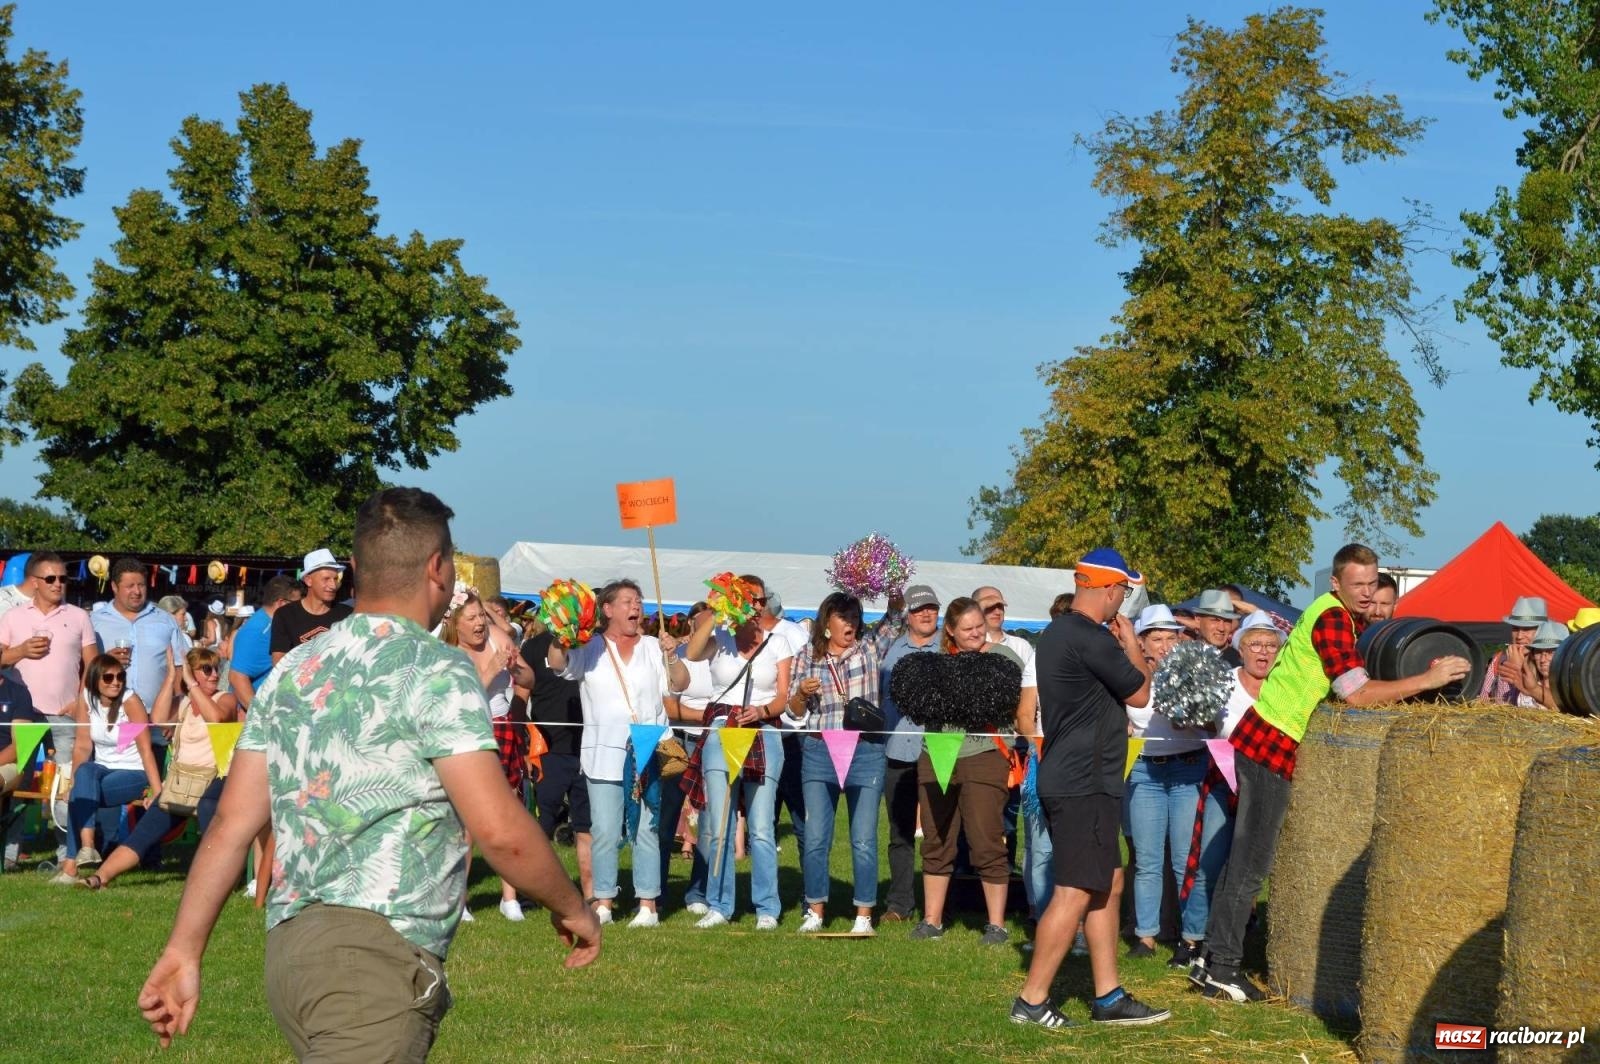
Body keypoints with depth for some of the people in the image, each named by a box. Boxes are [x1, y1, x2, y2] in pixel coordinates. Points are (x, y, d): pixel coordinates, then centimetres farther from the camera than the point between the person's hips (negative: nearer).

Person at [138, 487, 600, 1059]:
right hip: (377, 953, -8)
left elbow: (231, 823, 11)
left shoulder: (292, 670, 15)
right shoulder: (438, 671, -6)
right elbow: (500, 830, -12)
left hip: (289, 944, 8)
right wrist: (571, 907, 4)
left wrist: (183, 952, 12)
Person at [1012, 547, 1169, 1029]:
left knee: (1109, 885, 14)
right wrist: (1131, 644, 6)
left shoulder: (1057, 633, 14)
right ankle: (1031, 1000, -4)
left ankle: (1108, 997, 17)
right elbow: (1139, 693, -7)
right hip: (1084, 785, -11)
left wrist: (1119, 646, 15)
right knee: (1076, 893, -7)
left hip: (1068, 780, 11)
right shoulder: (1092, 638, -18)